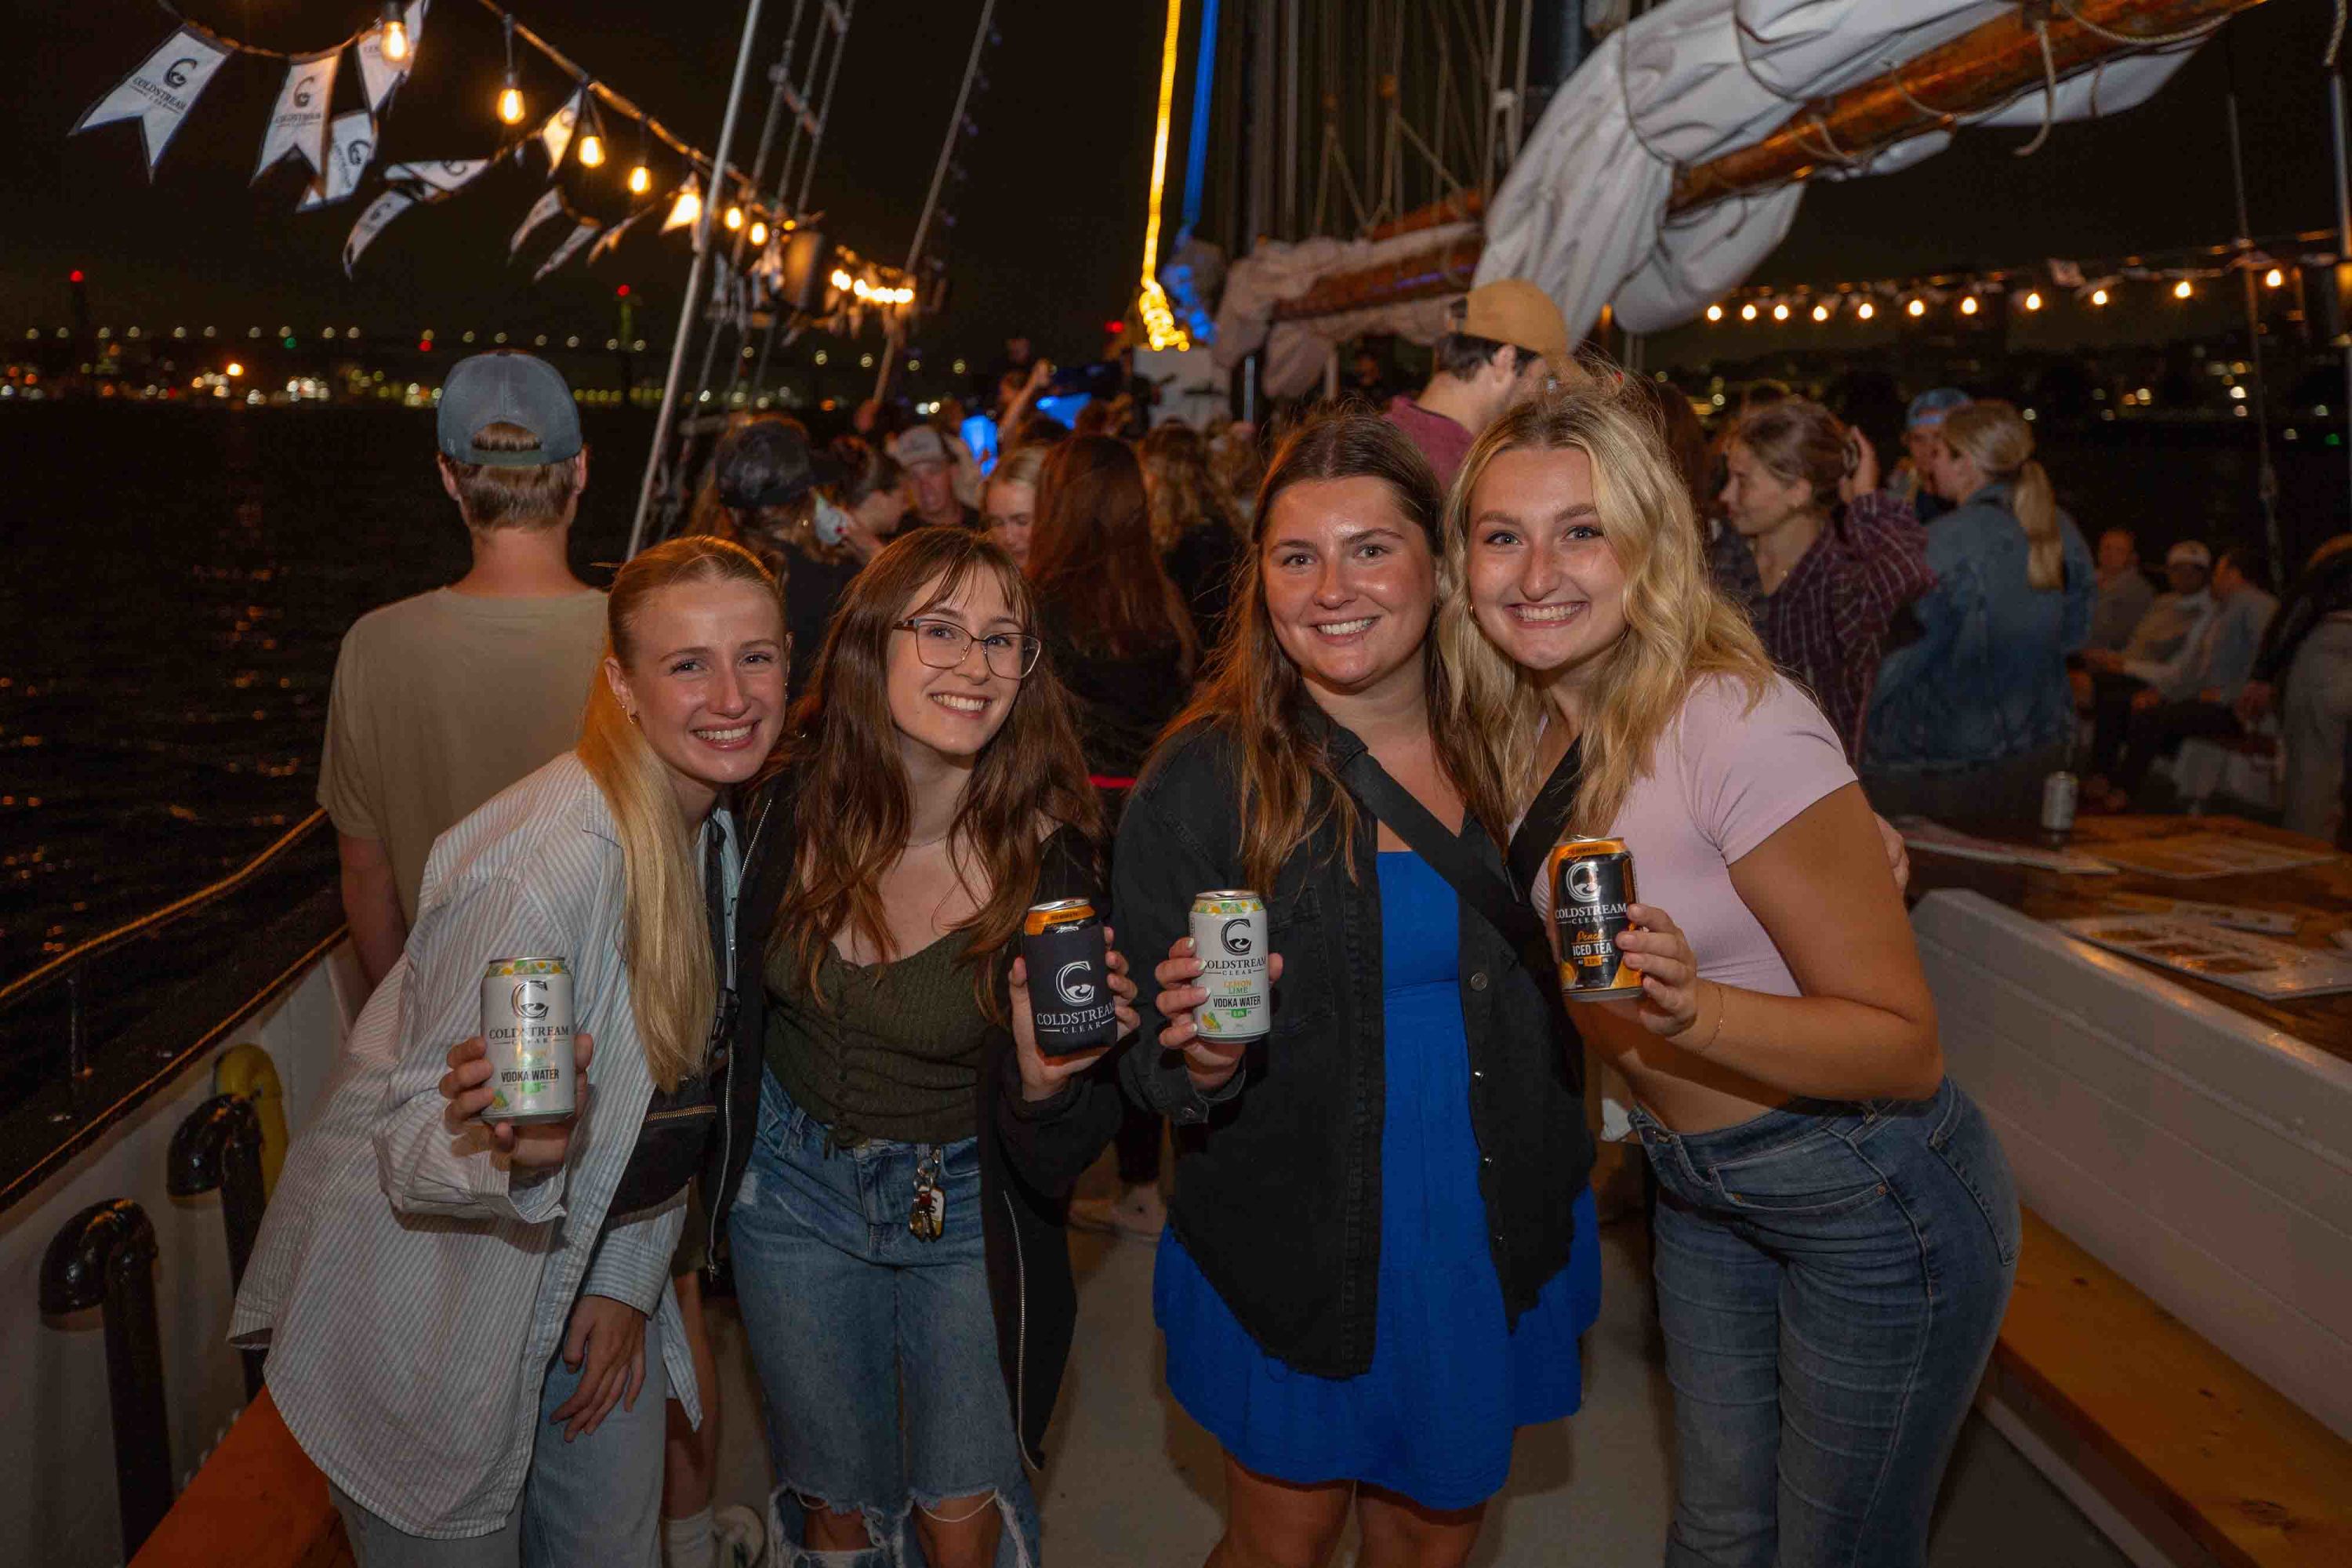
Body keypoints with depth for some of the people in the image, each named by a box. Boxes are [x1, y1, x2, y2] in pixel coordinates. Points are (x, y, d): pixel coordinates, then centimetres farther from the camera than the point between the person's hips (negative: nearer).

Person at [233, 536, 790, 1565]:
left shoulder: (719, 829, -4)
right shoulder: (542, 866, -31)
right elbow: (411, 1141, -25)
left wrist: (628, 1279, 3)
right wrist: (511, 1146, -47)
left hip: (592, 1260, 7)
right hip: (435, 1304, -7)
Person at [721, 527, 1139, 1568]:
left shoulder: (1047, 860, -21)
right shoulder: (790, 805, -16)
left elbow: (1055, 1166, -18)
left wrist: (1047, 1079, -39)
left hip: (966, 1211, -2)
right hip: (797, 1183, 2)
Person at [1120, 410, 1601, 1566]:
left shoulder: (1508, 748, -3)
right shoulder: (1204, 777, -14)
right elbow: (1152, 1065, -11)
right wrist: (1204, 1062, -31)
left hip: (1497, 1243, 3)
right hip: (1292, 1258, -3)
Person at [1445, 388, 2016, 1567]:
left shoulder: (1741, 725, -26)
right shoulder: (1528, 732, -3)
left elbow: (1905, 1046, -24)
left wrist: (1691, 1008, -38)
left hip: (1871, 1203, -6)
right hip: (1698, 1190, 6)